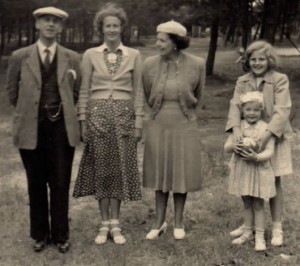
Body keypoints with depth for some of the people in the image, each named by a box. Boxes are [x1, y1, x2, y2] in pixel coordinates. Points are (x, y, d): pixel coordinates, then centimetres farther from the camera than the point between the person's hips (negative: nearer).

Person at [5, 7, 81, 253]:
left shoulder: (72, 59, 4)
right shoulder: (20, 57, 2)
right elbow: (12, 92, 10)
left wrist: (63, 113, 8)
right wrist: (28, 112, 11)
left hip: (61, 127, 0)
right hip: (31, 129, 0)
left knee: (61, 184, 4)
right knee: (36, 184, 9)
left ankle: (61, 235, 18)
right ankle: (40, 234, 23)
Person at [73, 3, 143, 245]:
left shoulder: (134, 56, 4)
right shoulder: (90, 55, 5)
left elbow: (138, 92, 5)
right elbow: (84, 91, 5)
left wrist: (138, 123, 0)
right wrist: (83, 121, -1)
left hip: (123, 116, 0)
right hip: (97, 114, 0)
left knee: (120, 168, 3)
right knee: (101, 169, 3)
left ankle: (115, 224, 14)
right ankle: (105, 224, 14)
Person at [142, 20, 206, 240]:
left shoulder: (196, 65, -9)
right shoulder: (150, 64, -5)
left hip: (185, 127, -1)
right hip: (158, 126, 1)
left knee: (181, 173, 7)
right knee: (159, 173, 8)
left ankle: (179, 222, 23)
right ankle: (160, 222, 22)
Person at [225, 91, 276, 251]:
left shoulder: (266, 128, -8)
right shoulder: (238, 127, 1)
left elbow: (270, 151, -12)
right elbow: (226, 147, 0)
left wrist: (257, 157, -29)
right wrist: (234, 146, -22)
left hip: (259, 170, -3)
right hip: (241, 170, 3)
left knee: (258, 205, 3)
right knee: (247, 204, 15)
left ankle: (260, 237, 12)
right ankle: (247, 232, 27)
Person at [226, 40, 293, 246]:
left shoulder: (280, 80, -8)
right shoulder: (242, 82, 4)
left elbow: (282, 110, -17)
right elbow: (235, 106, -7)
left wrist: (267, 135, -28)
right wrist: (236, 128, -25)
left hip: (273, 138, -3)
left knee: (274, 182, 3)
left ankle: (277, 228, 14)